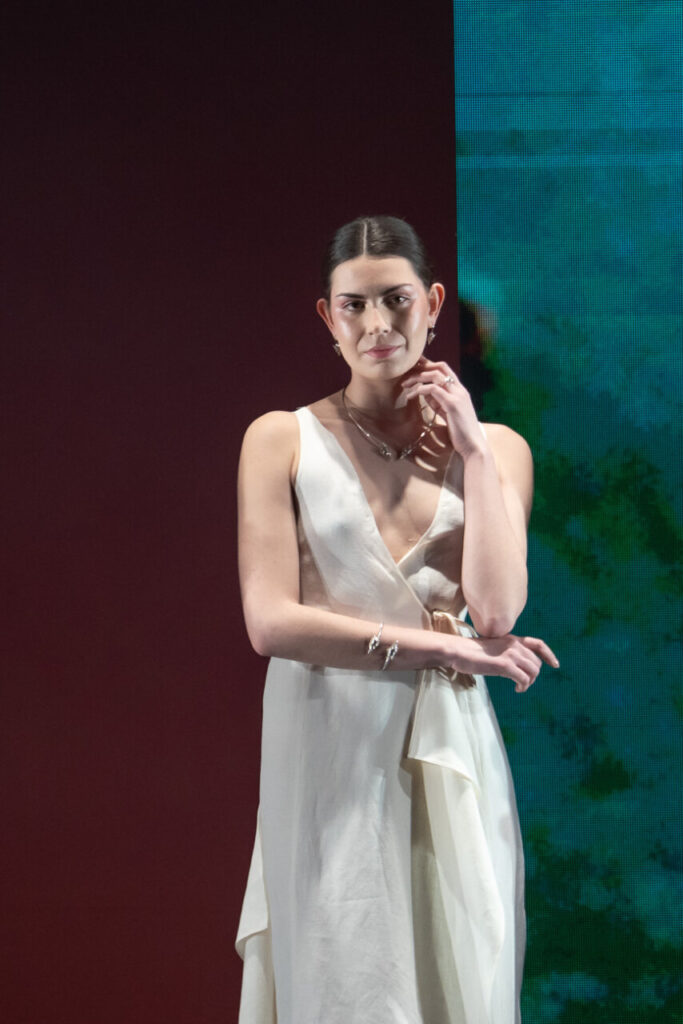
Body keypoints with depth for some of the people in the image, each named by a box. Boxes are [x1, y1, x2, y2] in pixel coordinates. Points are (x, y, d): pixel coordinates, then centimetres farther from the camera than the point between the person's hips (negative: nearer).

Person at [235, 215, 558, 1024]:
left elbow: (497, 610, -8)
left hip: (446, 750, 2)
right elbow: (271, 621, -9)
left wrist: (473, 451, -6)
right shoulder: (281, 440, 1)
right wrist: (435, 645, -11)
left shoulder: (494, 447, 7)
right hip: (326, 748, -2)